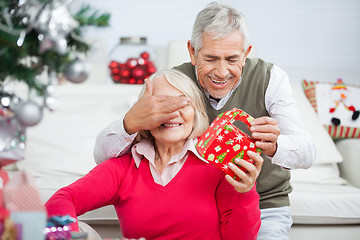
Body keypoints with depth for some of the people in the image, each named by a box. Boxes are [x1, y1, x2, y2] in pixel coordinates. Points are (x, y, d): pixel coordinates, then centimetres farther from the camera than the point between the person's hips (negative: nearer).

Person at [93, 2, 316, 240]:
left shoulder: (270, 78, -13)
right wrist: (131, 123, -41)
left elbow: (307, 153, -19)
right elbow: (103, 155, -17)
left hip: (264, 207, 0)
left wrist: (274, 146, -43)